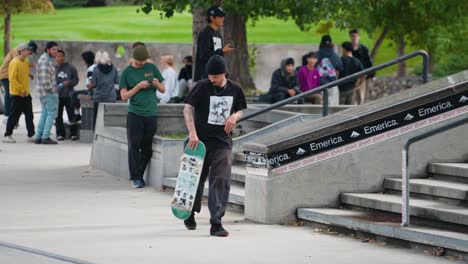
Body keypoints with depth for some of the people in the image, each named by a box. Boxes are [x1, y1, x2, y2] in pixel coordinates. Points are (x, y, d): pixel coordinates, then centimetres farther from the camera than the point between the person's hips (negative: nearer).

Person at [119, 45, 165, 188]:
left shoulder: (152, 68, 9)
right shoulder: (127, 72, 2)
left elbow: (163, 90, 13)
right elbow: (124, 96, -3)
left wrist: (157, 84, -9)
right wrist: (139, 86, -14)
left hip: (151, 114, 2)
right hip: (135, 114, -2)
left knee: (147, 148, 3)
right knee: (134, 147, -5)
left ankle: (140, 175, 13)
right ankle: (135, 178, -1)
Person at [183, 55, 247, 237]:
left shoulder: (235, 90, 4)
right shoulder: (202, 87, -7)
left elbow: (241, 110, 17)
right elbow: (188, 109, -13)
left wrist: (235, 116, -8)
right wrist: (192, 133, -25)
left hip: (222, 142, 1)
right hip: (201, 140, -1)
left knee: (221, 181, -8)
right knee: (197, 178, 11)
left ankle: (216, 223, -8)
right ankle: (190, 213, 36)